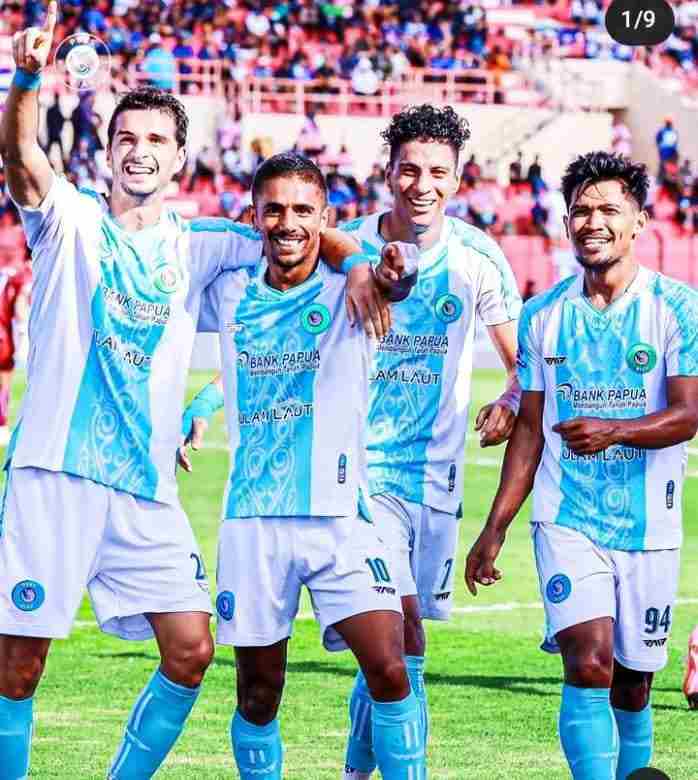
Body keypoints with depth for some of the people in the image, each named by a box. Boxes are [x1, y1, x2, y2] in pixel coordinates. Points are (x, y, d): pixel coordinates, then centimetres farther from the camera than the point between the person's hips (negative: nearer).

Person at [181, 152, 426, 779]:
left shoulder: (348, 293, 0)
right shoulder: (230, 295, 8)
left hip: (340, 516, -2)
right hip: (253, 519, 2)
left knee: (390, 671, -15)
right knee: (258, 696, 5)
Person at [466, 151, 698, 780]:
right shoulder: (543, 315, 6)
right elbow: (530, 429, 13)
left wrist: (615, 431, -31)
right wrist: (495, 527, 10)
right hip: (566, 518, 1)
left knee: (632, 683, 7)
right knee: (589, 664, -17)